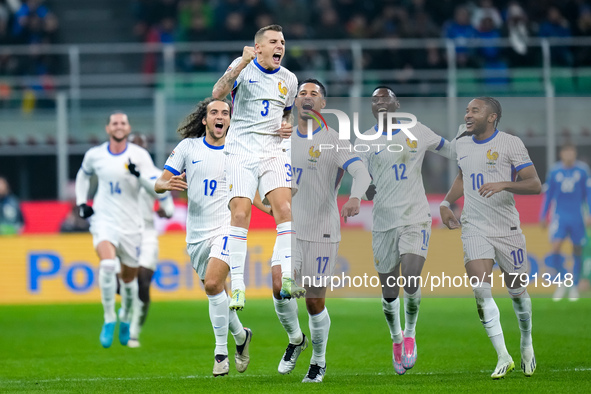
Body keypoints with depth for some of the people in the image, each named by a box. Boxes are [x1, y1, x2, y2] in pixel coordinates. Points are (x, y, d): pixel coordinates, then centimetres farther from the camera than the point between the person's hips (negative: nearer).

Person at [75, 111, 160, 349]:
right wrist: (81, 203, 11)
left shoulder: (140, 155, -6)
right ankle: (109, 320, -16)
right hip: (103, 220, -1)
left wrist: (139, 175, -30)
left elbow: (157, 187, -12)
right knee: (107, 264, -28)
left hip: (131, 225, 1)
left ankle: (126, 320, 39)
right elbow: (83, 175, 24)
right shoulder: (94, 155, 1)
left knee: (129, 279, 11)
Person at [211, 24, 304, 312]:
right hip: (240, 152, -4)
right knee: (240, 214, -13)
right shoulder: (243, 67, -2)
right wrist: (243, 63, -29)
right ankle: (237, 285, -8)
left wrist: (287, 126, 6)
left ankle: (286, 278, -16)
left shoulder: (288, 79, 13)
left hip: (272, 153, 4)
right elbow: (218, 93, -19)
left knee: (285, 209, -15)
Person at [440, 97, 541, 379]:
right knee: (481, 291, -14)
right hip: (474, 229, 3)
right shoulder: (462, 144, 9)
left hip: (507, 229, -3)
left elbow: (535, 185, -13)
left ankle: (526, 346, 34)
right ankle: (503, 357, -9)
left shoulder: (510, 144, -8)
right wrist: (446, 203, 17)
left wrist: (504, 184, -27)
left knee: (517, 290, 7)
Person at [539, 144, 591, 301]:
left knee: (577, 251, 6)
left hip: (577, 216, 0)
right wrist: (543, 216, 13)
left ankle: (574, 287, 21)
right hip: (559, 216, 0)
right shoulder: (555, 171, 1)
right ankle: (562, 281, 3)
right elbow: (548, 194, 10)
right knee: (555, 247, -17)